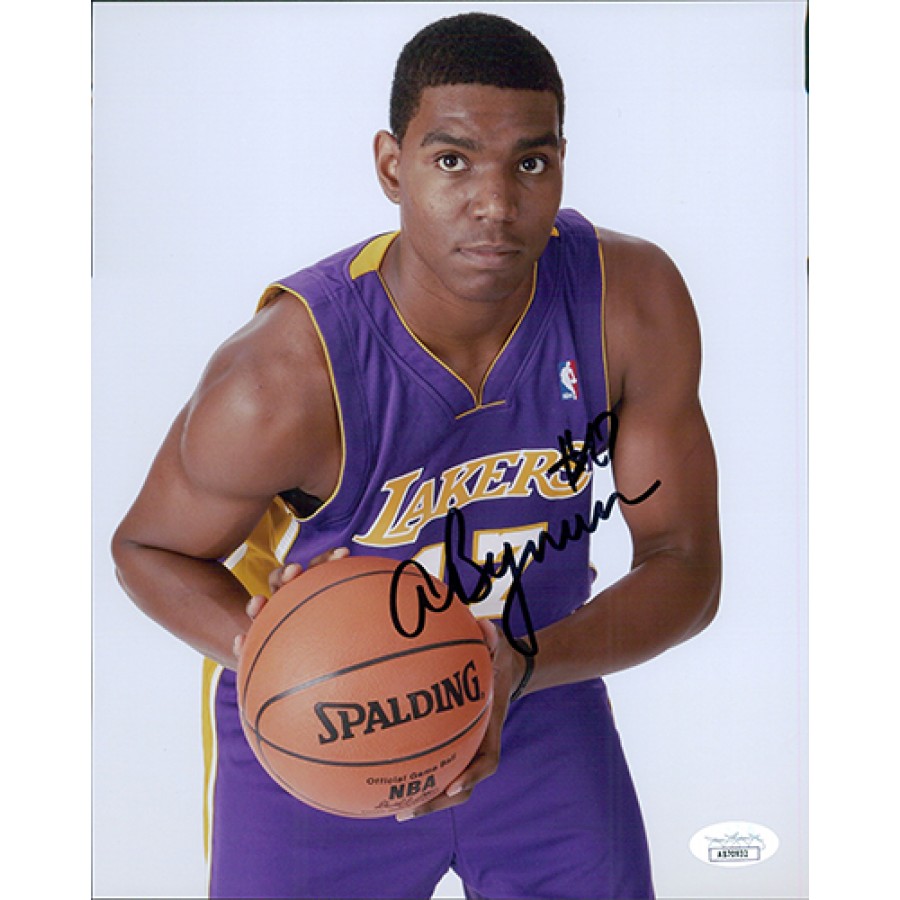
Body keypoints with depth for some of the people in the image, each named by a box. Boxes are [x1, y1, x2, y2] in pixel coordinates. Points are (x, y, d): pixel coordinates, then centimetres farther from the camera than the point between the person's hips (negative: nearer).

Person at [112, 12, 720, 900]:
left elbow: (686, 569, -15)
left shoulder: (634, 302, -21)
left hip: (539, 704, 3)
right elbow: (147, 548, -12)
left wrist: (519, 668, -31)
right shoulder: (281, 382, -30)